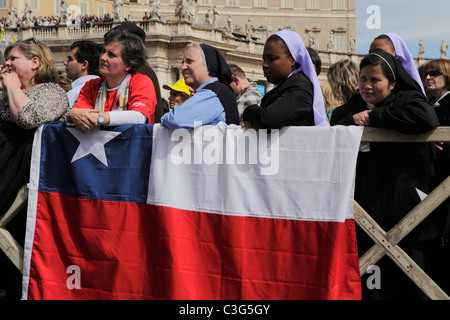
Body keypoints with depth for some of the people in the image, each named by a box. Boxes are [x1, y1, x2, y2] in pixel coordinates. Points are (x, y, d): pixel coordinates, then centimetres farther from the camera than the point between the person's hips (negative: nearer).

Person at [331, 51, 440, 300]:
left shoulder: (407, 99, 3)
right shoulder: (349, 109, 17)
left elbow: (426, 118, -20)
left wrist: (374, 117, -13)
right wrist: (352, 121, -11)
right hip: (364, 209, 4)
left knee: (409, 285, 1)